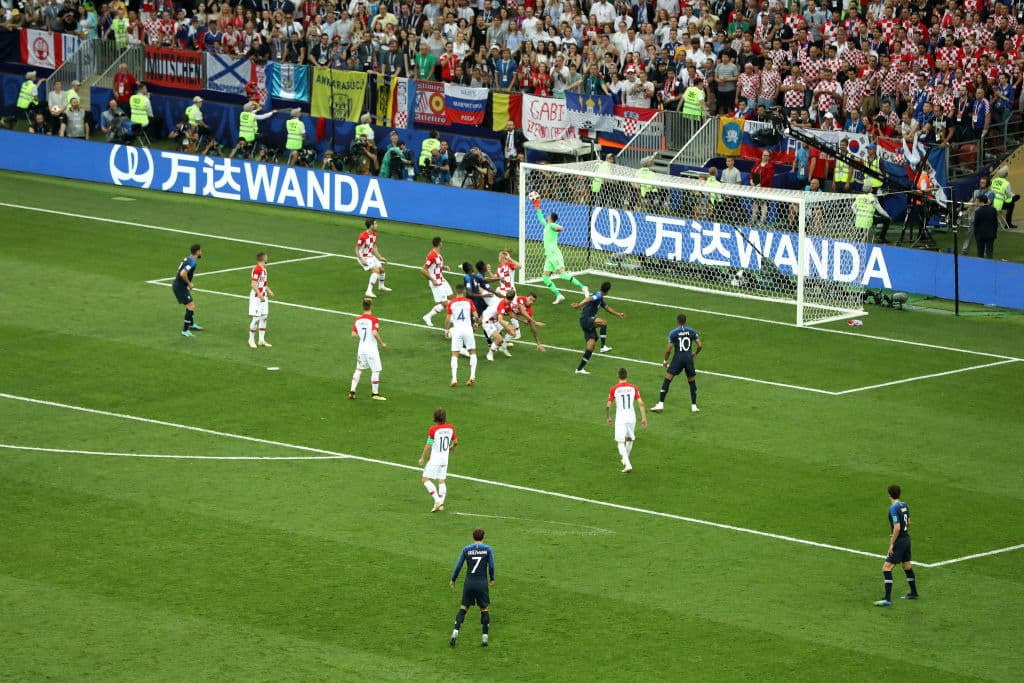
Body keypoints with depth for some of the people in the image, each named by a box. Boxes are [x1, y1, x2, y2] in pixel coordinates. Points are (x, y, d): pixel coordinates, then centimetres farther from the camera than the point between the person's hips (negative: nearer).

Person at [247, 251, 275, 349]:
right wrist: (260, 295, -24)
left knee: (263, 318, 10)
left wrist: (268, 290, 13)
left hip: (263, 297, 9)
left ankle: (262, 340, 17)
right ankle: (251, 340, 6)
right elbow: (253, 285, -22)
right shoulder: (257, 269, -19)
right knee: (256, 319, -5)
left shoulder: (264, 269, 11)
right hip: (256, 297, -9)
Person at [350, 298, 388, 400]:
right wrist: (382, 343, -11)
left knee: (358, 369, 16)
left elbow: (354, 334, 2)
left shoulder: (357, 320, 3)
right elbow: (375, 333, -24)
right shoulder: (374, 319, -14)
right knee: (375, 371, 4)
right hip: (371, 347, -6)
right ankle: (375, 393, 9)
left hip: (361, 347, 6)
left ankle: (352, 391, 13)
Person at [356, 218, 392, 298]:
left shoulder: (374, 234, 1)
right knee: (376, 270, -26)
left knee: (381, 269, 21)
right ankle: (369, 291, -28)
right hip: (364, 258, -9)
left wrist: (380, 257, 13)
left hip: (371, 256, 9)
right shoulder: (363, 236, -26)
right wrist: (362, 260, -31)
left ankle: (381, 286, 50)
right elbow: (357, 250, -21)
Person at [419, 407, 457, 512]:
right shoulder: (450, 428, 1)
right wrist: (451, 448, 34)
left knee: (426, 479, -2)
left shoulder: (433, 429, -15)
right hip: (445, 459, 6)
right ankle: (441, 504, 8)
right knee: (441, 481, 12)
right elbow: (455, 442, 12)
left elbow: (428, 446, -12)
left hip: (435, 459, -6)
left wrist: (422, 458, 0)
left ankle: (437, 500, -14)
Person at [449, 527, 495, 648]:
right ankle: (484, 638, 7)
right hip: (482, 583, -1)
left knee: (463, 608, 11)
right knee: (484, 609, 10)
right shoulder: (488, 549, -2)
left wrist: (453, 580, 16)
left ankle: (455, 634, -2)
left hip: (469, 583, 1)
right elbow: (491, 566, -3)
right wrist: (492, 579, 15)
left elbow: (458, 566, 3)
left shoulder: (466, 549, 1)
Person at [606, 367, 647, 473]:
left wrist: (608, 417, 16)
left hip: (620, 419, -3)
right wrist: (644, 418, 2)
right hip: (632, 417, 3)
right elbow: (641, 403, -2)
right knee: (629, 439, 25)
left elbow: (608, 406, -1)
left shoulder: (613, 389, -4)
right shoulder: (633, 388, 2)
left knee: (621, 443, -5)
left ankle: (627, 465, -22)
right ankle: (625, 460, 40)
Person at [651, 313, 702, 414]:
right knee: (692, 382, 17)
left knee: (667, 380, 0)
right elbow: (700, 345, 2)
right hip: (689, 358, 3)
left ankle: (660, 404, -6)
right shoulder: (692, 331, 4)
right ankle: (694, 406, 16)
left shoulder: (673, 333, -3)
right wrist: (695, 353, 22)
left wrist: (665, 361, 10)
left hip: (678, 358, -3)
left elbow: (668, 349, -5)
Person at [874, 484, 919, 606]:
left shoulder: (893, 509, -20)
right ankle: (913, 593, 38)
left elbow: (897, 528, -24)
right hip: (907, 539, 9)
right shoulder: (904, 505, 6)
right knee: (907, 566, 24)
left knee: (886, 568, -8)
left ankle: (887, 599, -13)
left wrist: (892, 544, -17)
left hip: (899, 541, -9)